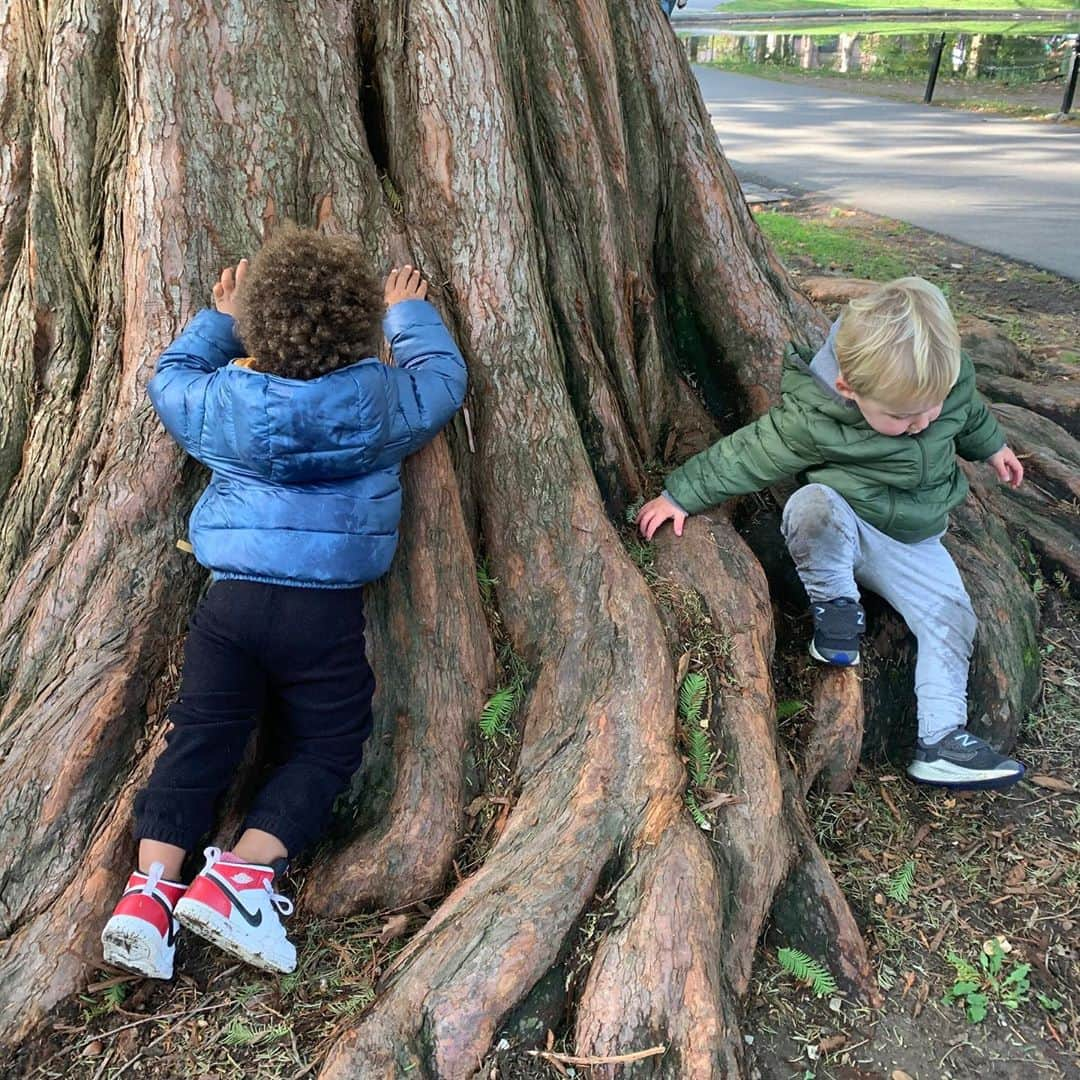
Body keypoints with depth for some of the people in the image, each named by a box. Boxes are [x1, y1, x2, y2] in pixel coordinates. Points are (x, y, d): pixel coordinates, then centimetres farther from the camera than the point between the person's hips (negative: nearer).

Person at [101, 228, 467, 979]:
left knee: (199, 739, 8)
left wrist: (217, 320, 35)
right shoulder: (382, 402, -3)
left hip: (231, 599, 2)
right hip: (328, 609, -2)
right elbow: (442, 376, 17)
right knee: (325, 747, 9)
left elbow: (170, 379, 24)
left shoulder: (223, 402, 2)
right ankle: (240, 876, -3)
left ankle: (150, 885, -1)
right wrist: (410, 313, 32)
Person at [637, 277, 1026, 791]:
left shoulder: (950, 379, -15)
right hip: (842, 531, -4)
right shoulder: (808, 420, -30)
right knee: (813, 502, -37)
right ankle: (835, 601, -13)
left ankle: (940, 740, -5)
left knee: (951, 618, -12)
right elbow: (746, 455, -16)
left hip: (915, 543, 5)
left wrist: (992, 447, 29)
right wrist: (679, 495, -10)